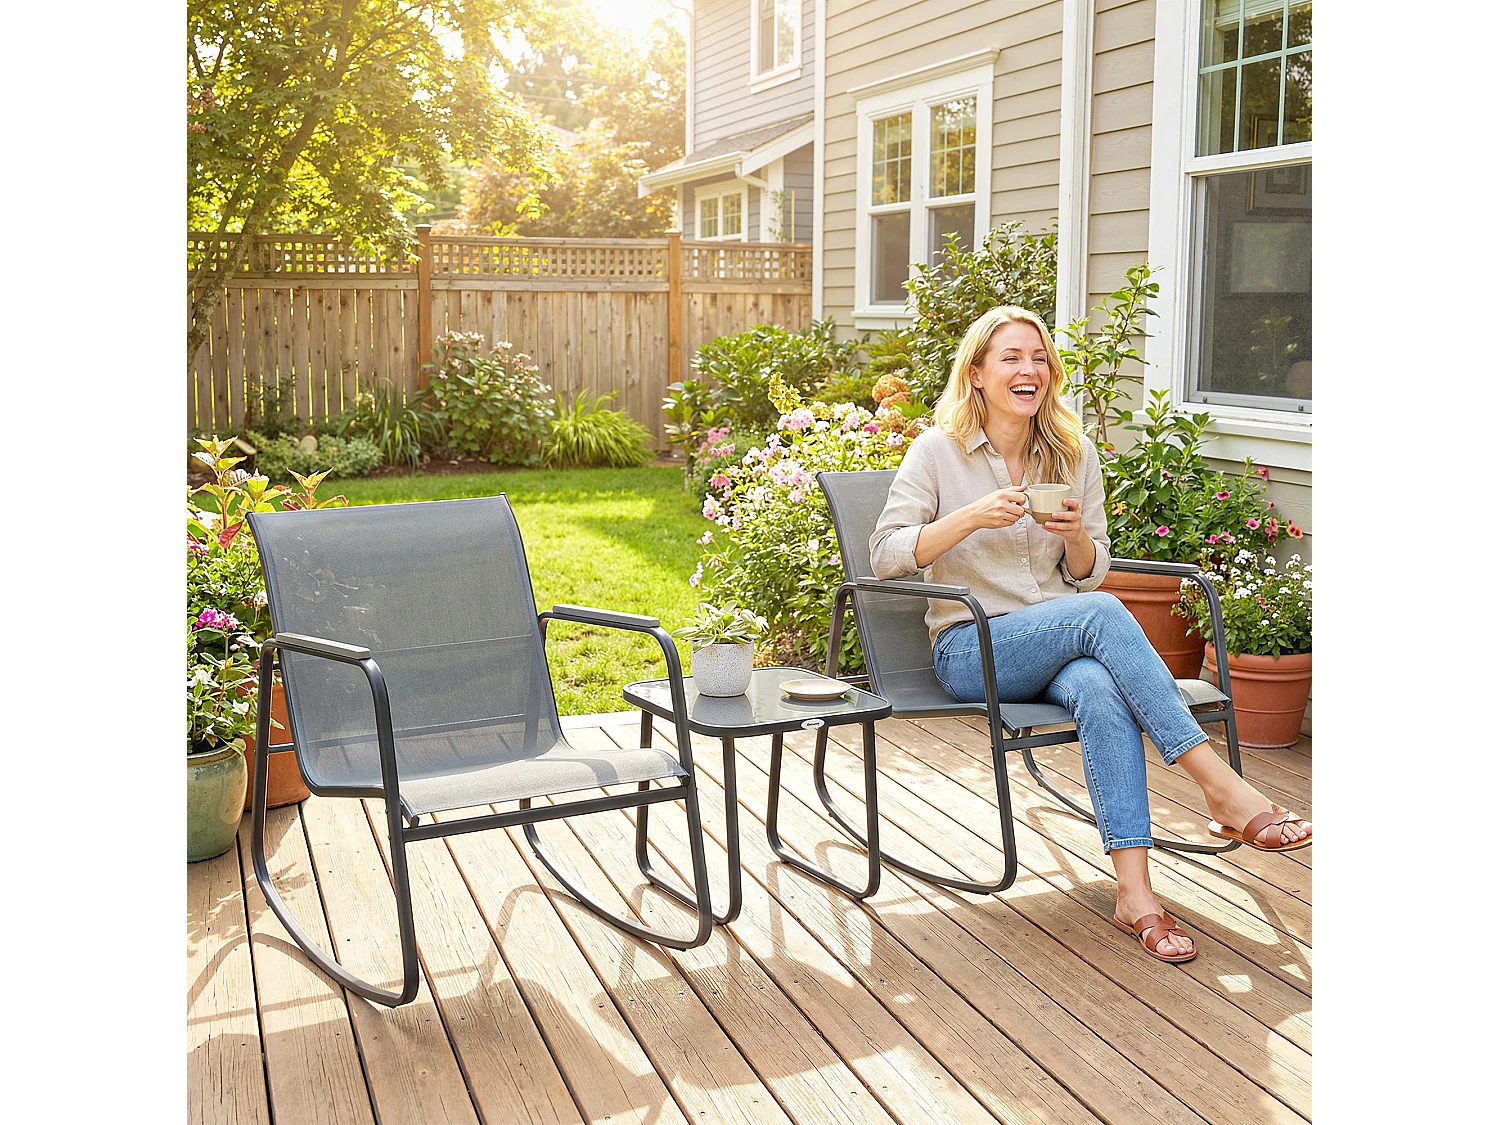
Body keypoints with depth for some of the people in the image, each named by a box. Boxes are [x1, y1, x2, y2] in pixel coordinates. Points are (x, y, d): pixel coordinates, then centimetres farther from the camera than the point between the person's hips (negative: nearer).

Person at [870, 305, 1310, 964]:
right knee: (1102, 614, -32)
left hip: (1061, 645, 3)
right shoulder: (938, 451, 0)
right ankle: (1224, 790, -34)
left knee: (1100, 690, -35)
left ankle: (1134, 892, -39)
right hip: (969, 650, -3)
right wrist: (973, 517, -20)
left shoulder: (1074, 454, 11)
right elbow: (885, 556, -8)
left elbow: (1089, 575, 12)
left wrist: (1076, 535, -11)